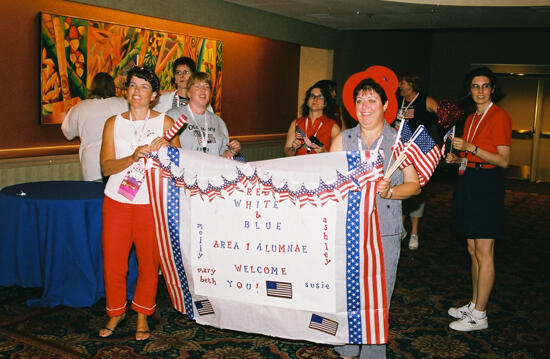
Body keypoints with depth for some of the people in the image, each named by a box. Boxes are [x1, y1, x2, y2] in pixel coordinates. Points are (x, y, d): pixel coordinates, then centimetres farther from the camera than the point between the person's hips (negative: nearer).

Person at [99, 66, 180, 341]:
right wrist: (133, 157, -19)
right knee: (113, 261, 4)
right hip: (116, 201, 2)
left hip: (151, 203, -1)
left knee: (149, 262, 4)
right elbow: (106, 165, -2)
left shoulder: (165, 122, 4)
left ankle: (142, 314, 26)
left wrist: (166, 145, -18)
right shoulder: (113, 123, 8)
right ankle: (116, 311, 28)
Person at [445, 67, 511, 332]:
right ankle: (474, 304, 24)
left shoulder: (499, 116, -9)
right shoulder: (471, 119, 15)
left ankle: (479, 315, 4)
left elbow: (503, 160, -14)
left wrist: (470, 147, -21)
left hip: (487, 186, -9)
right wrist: (457, 159, 6)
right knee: (473, 250, 14)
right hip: (467, 183, 9)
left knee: (483, 253, -4)